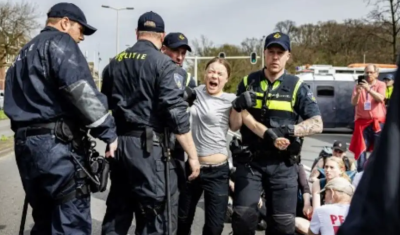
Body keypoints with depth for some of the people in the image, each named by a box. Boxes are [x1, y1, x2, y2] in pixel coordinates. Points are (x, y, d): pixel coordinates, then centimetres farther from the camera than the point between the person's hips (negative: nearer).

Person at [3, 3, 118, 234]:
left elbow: (14, 102, 24)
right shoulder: (59, 42, -2)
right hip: (56, 143, -9)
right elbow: (81, 91, -16)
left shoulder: (25, 54, 26)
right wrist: (109, 132, -14)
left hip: (25, 143, 9)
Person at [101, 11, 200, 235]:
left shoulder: (115, 62, 12)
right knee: (156, 216, -1)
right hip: (148, 146, -6)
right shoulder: (163, 64, -7)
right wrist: (193, 155, -10)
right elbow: (177, 113, -14)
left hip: (118, 144, 7)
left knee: (117, 211, 16)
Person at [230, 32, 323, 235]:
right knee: (243, 216, -4)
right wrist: (268, 135, -23)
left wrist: (288, 130, -20)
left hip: (283, 163, 0)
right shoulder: (248, 82, 6)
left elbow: (317, 124, -3)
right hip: (251, 159, 0)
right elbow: (243, 117, -6)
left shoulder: (297, 87, 3)